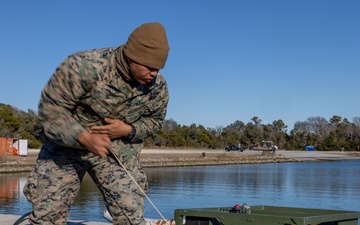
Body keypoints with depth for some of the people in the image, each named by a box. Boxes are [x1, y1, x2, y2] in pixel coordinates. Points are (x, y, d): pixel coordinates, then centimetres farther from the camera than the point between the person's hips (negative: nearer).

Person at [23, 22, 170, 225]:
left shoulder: (158, 88, -14)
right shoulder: (85, 66, -29)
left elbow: (155, 121, 4)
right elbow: (51, 107, -22)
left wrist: (128, 130, -19)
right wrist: (85, 138, -34)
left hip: (118, 152, 2)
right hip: (67, 144, -2)